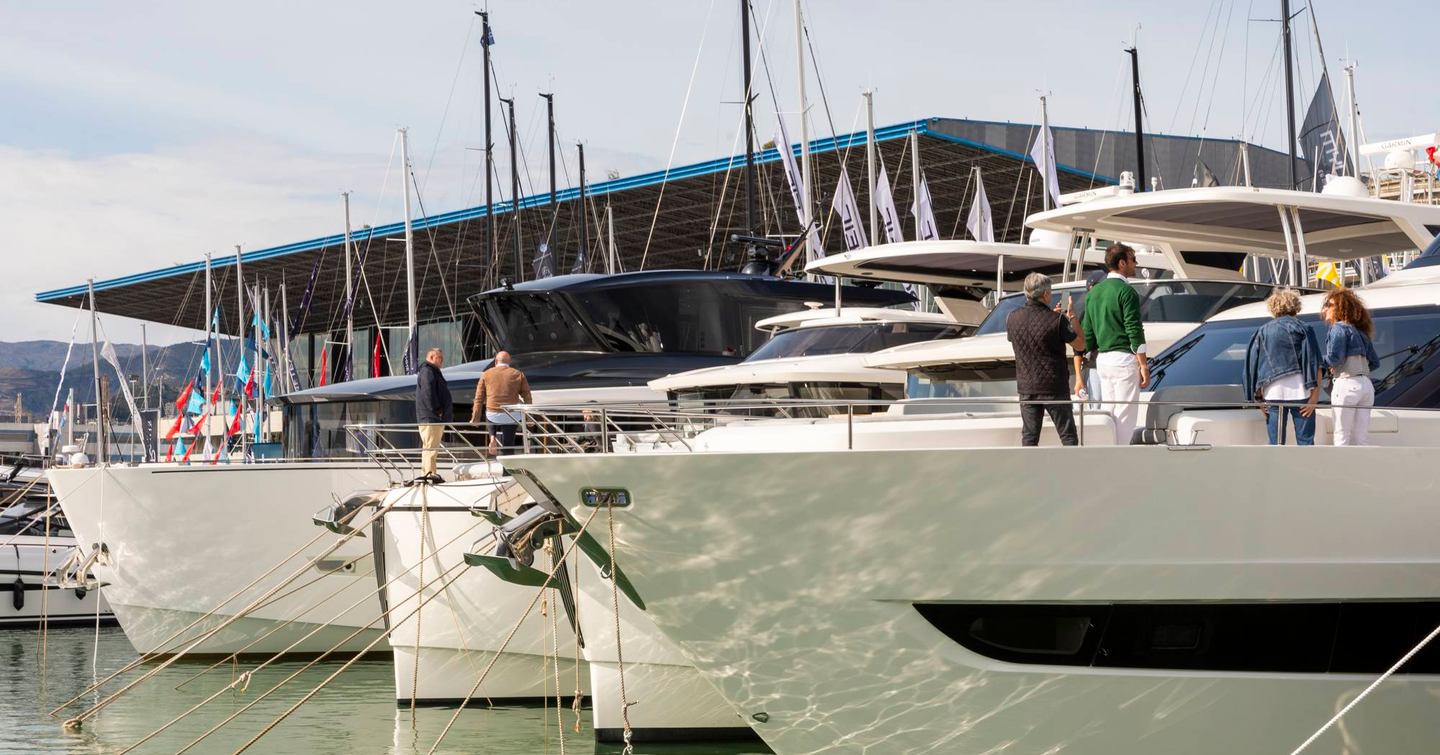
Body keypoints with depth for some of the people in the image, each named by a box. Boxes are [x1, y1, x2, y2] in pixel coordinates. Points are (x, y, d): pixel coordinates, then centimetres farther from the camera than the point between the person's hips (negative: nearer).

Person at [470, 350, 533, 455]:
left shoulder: (486, 374, 7)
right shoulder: (518, 375, 6)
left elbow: (479, 398, 6)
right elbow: (527, 397, 5)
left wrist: (475, 418, 9)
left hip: (492, 415, 1)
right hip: (511, 417, -1)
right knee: (508, 446, 7)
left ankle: (493, 438, 11)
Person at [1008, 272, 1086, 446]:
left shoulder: (1013, 318, -2)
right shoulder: (1057, 320, -15)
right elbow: (1080, 345, -6)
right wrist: (1072, 318, 8)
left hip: (1026, 387, 4)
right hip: (1054, 388, -4)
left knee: (1029, 436, 8)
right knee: (1068, 436, 6)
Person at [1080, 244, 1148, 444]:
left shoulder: (1093, 292, 14)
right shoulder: (1126, 291, -10)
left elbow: (1087, 332, 16)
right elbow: (1134, 331, -15)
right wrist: (1143, 365, -13)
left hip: (1102, 359, 8)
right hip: (1124, 359, -8)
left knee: (1110, 414, 12)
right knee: (1125, 417, -6)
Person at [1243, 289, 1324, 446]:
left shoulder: (1263, 332, 12)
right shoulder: (1303, 330, 5)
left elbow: (1253, 367, 7)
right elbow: (1315, 366, -3)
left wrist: (1259, 398, 9)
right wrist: (1315, 396, -5)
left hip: (1272, 393, 2)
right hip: (1299, 392, -2)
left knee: (1275, 443, 5)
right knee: (1305, 441, 1)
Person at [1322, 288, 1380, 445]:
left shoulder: (1339, 328, -4)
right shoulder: (1360, 331, 19)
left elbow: (1334, 358, -15)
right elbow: (1375, 362, 19)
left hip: (1346, 385, -7)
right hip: (1366, 385, 7)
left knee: (1342, 438, -2)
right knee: (1361, 439, 8)